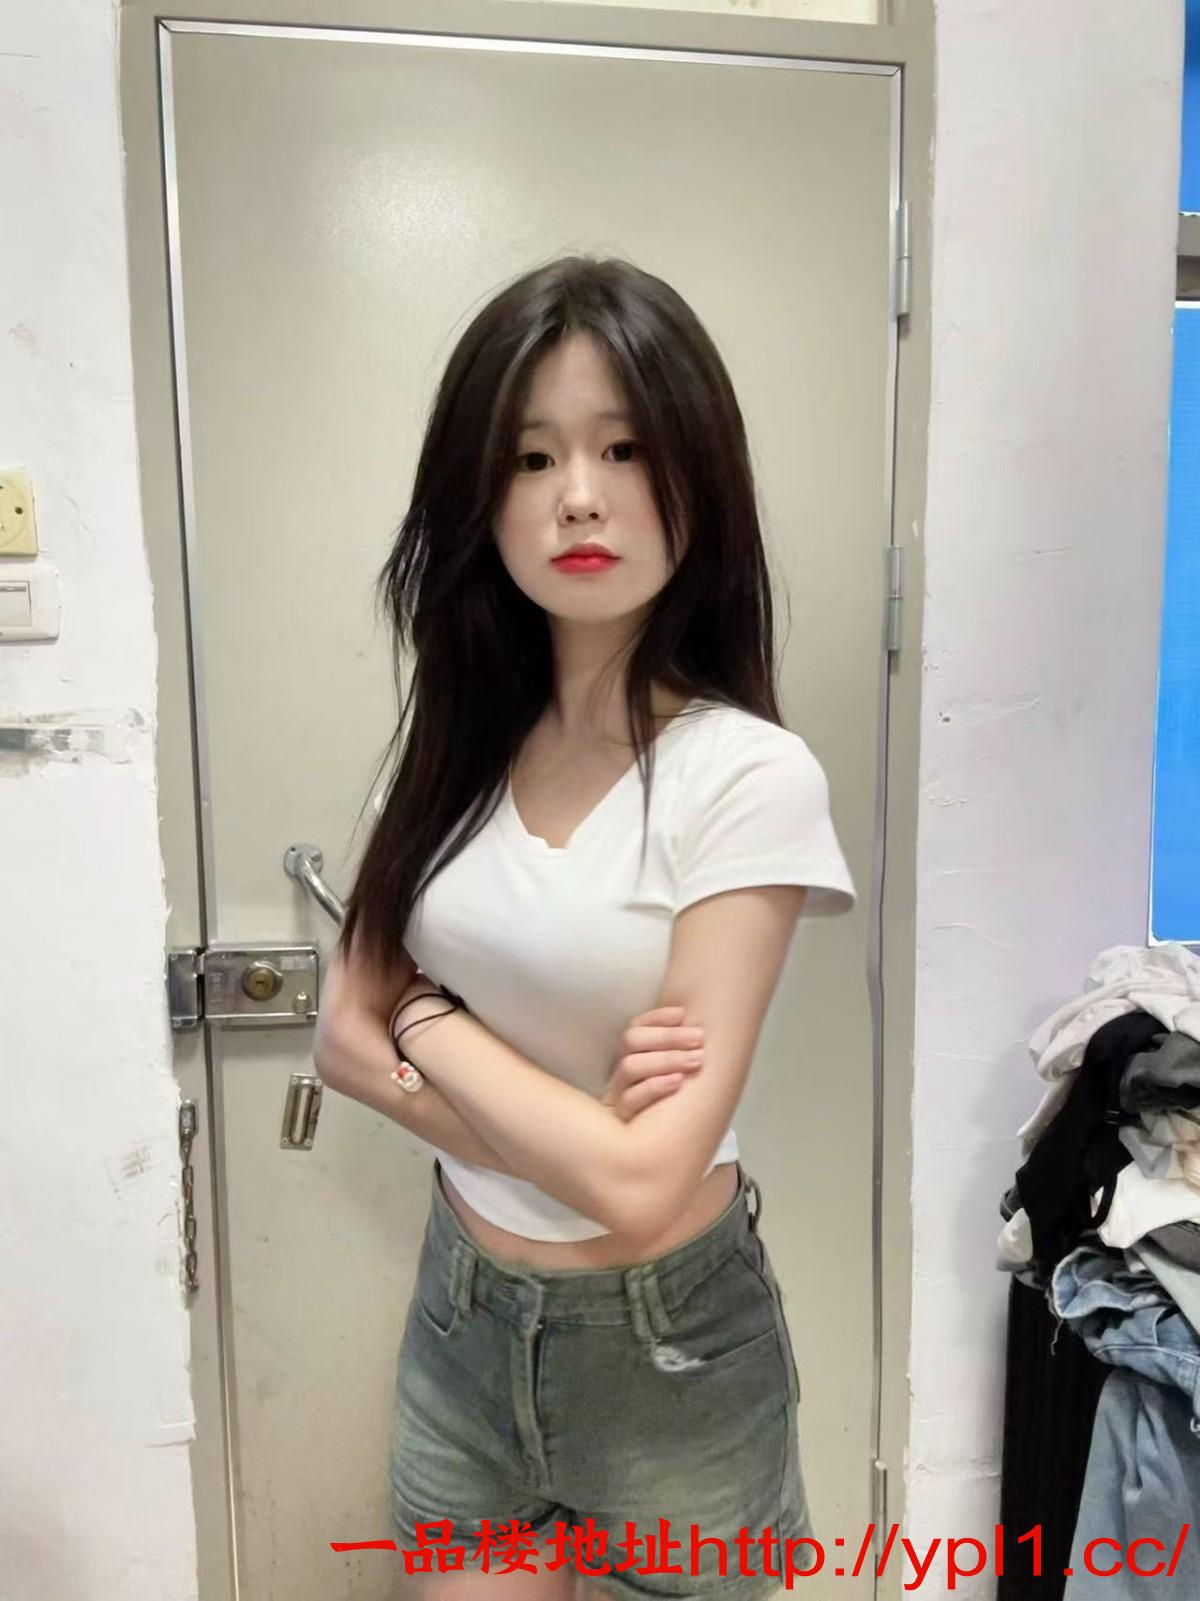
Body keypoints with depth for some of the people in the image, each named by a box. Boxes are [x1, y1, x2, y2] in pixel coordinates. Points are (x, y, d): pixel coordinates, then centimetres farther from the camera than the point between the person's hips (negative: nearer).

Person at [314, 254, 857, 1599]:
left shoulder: (748, 775, -22)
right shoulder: (463, 746, -4)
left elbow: (643, 1179, -24)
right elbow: (346, 1039, -4)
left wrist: (429, 1024, -12)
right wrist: (568, 1125, -19)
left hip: (665, 1347, -4)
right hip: (459, 1313, 4)